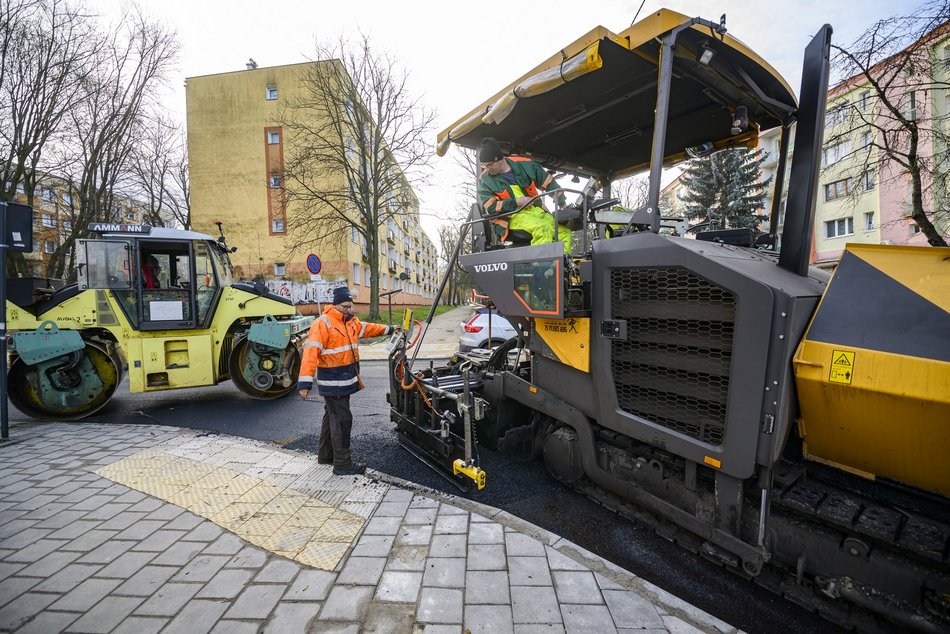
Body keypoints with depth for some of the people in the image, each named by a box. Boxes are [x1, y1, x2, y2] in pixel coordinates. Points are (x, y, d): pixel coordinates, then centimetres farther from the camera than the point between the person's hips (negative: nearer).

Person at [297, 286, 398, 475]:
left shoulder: (351, 322, 10)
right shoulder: (322, 323, -17)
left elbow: (367, 329, 29)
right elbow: (311, 352, -23)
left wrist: (388, 329, 36)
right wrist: (305, 382, -28)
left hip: (345, 381, 9)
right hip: (332, 383, -9)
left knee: (332, 416, 20)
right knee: (342, 419, -4)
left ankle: (325, 455, 35)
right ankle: (342, 464, 6)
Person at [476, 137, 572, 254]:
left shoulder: (523, 164, 5)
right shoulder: (484, 179, 0)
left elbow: (548, 182, 13)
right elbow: (490, 207, -6)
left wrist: (563, 206, 10)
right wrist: (516, 202, -14)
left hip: (536, 210, 4)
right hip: (511, 216, -4)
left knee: (564, 231, -17)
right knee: (542, 228, -32)